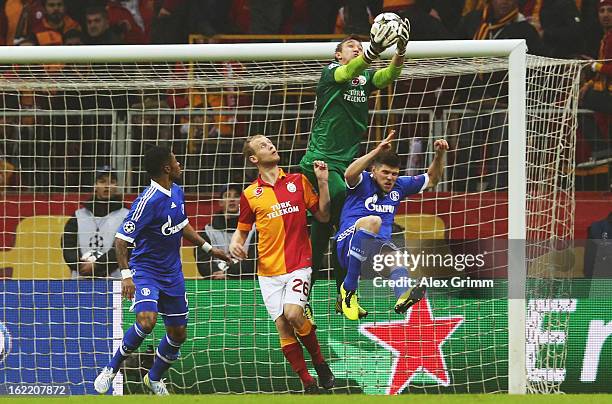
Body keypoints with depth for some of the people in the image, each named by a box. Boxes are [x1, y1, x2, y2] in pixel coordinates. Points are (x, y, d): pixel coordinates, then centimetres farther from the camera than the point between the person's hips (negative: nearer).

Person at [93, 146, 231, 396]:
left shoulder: (177, 192, 4)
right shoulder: (149, 201, -22)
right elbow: (121, 238, -21)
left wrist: (208, 248, 26)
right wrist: (126, 274, -30)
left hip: (172, 273, 8)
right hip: (145, 270, -8)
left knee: (178, 333, 10)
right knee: (147, 321, -29)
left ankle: (154, 378, 35)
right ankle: (111, 369, -10)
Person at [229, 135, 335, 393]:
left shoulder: (298, 181, 6)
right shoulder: (250, 195, 6)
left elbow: (322, 216, 8)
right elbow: (242, 229, 16)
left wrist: (322, 181, -2)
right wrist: (235, 244, -6)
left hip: (299, 264, -2)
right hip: (269, 270, 2)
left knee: (292, 313, -24)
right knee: (283, 327, -4)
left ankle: (319, 361, 0)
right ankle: (308, 384, 5)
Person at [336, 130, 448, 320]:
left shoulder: (398, 186, 20)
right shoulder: (363, 182, 2)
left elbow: (432, 178, 28)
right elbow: (349, 174, -23)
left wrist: (440, 154, 9)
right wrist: (377, 151, -34)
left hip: (379, 249, 4)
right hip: (348, 246, -4)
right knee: (373, 221, -36)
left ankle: (403, 296, -67)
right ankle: (348, 288, -30)